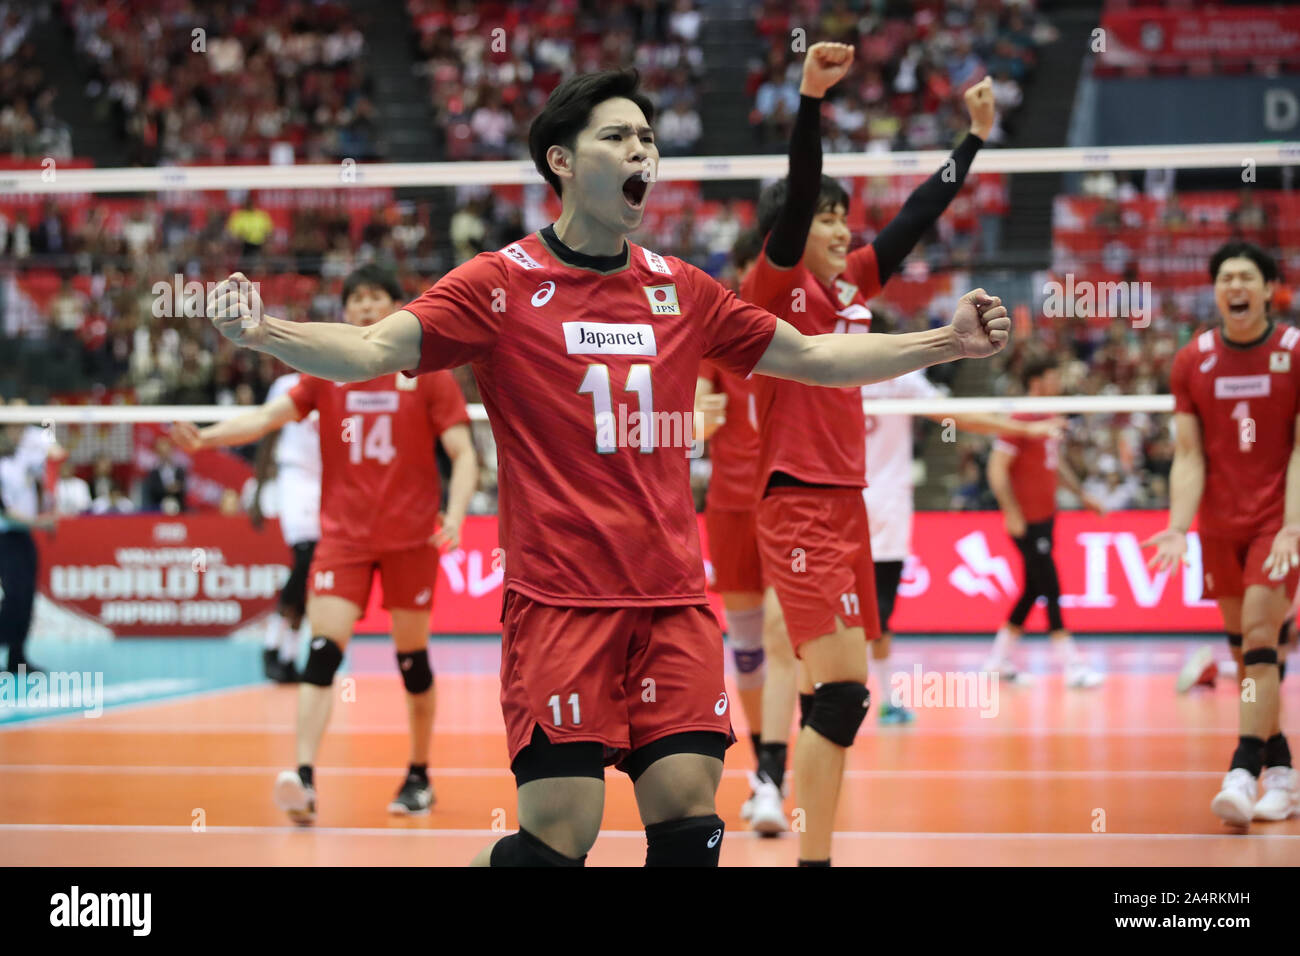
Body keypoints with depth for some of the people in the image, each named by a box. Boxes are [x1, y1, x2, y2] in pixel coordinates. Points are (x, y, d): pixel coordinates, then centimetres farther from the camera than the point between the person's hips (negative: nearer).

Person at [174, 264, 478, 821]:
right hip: (343, 536, 1)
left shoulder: (427, 372, 0)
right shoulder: (327, 373, 6)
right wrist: (207, 437, -19)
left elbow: (463, 453, -3)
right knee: (322, 651, -14)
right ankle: (303, 778, -22)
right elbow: (269, 416, -2)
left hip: (410, 538, -1)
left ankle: (419, 777, 24)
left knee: (412, 658, 7)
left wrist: (455, 514, -19)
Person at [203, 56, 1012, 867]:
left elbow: (811, 356, 22)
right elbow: (375, 350, -11)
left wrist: (948, 341, 18)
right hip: (559, 605, -4)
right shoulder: (503, 285, -2)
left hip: (674, 601, 4)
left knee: (689, 823, -5)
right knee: (558, 840, -11)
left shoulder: (680, 289, 12)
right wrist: (264, 332, -29)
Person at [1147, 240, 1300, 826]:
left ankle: (1243, 773, -21)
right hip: (1219, 525, 3)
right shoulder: (1191, 362, 2)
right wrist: (1178, 528, -14)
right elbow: (1189, 457, 0)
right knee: (1244, 648, 8)